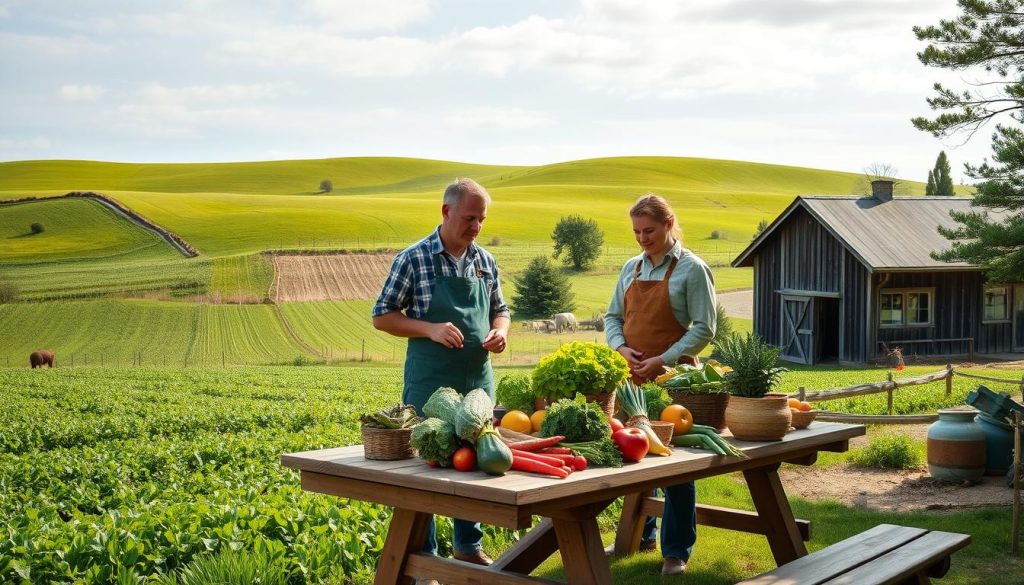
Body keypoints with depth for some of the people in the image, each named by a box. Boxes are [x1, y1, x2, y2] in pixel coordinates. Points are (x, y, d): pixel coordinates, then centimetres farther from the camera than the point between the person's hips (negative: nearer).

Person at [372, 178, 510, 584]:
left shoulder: (485, 261, 6)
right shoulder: (413, 259, -8)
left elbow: (499, 310, 18)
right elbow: (381, 317, -6)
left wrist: (500, 331, -6)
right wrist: (430, 328, -20)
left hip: (479, 379, 5)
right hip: (430, 382, -5)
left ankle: (469, 546, 29)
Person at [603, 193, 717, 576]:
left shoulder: (691, 269, -6)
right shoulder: (631, 268, 11)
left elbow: (704, 328, -9)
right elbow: (613, 317, 15)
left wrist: (663, 360, -18)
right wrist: (620, 347, -5)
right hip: (632, 375, 6)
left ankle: (676, 550, 11)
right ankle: (639, 535, 28)